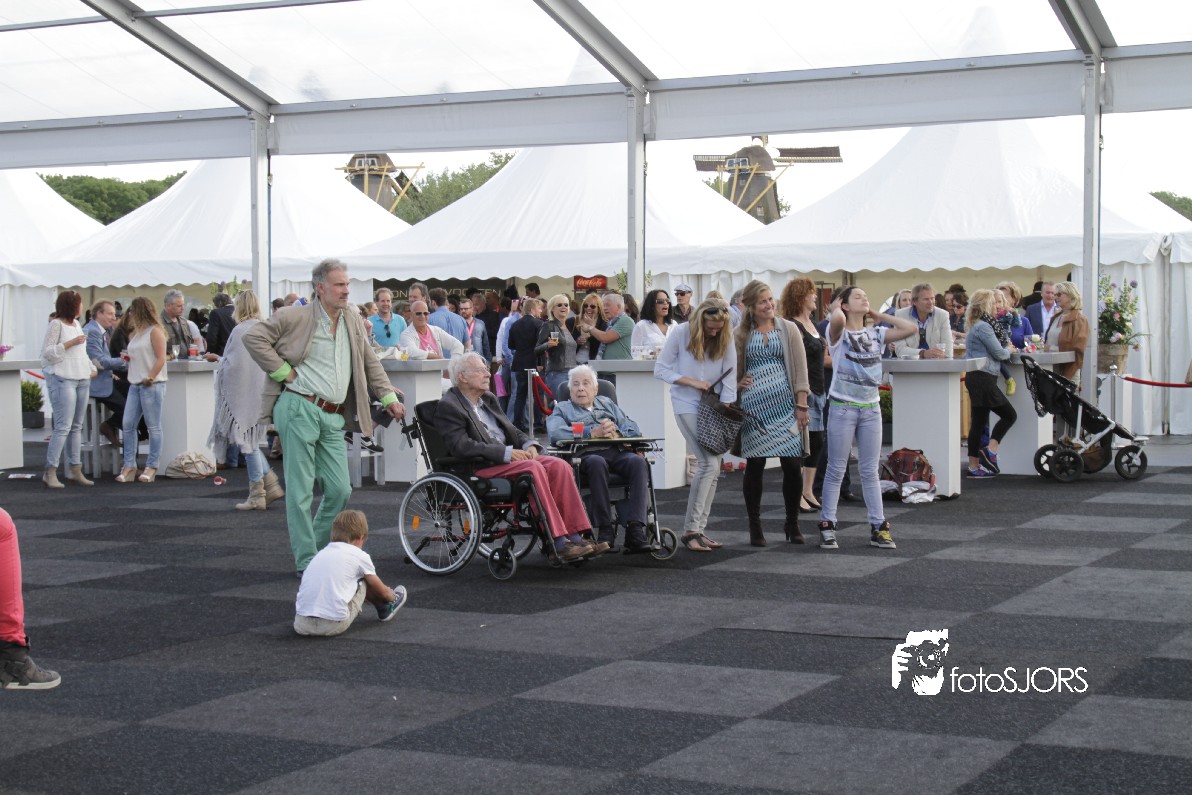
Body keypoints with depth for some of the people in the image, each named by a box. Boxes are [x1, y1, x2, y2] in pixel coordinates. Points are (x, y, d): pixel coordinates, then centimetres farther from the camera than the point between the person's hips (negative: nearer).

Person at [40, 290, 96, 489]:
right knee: (63, 426, -12)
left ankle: (75, 468, 14)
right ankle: (50, 472, -10)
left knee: (77, 426, 10)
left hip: (82, 379, 8)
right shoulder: (56, 325, -7)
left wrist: (92, 367, 12)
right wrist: (69, 343, -17)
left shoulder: (77, 324, 16)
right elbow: (47, 352, -11)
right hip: (62, 380, -8)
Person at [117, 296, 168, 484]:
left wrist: (149, 378, -16)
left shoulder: (155, 331, -5)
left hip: (152, 385, -8)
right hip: (135, 384, 8)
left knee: (153, 426, -3)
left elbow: (160, 359, -11)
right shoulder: (135, 334, 20)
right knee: (128, 425, 3)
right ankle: (129, 466, 6)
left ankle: (152, 467, 1)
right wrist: (126, 358, 7)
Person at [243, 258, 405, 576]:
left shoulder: (352, 323, 15)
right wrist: (283, 371, -11)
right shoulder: (297, 317, -6)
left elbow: (370, 363, 25)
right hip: (300, 409, -6)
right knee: (301, 490, -2)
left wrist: (388, 396, 18)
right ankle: (306, 563, 4)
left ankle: (317, 549, 22)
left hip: (334, 417, 6)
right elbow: (253, 337, -10)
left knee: (340, 490, 3)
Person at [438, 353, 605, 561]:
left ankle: (575, 537, -22)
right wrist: (507, 453, -20)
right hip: (480, 467, -8)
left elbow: (511, 430, 24)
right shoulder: (448, 406, -5)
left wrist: (528, 445, 0)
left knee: (559, 465, -16)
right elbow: (461, 447, -18)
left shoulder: (488, 399, 21)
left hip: (509, 457, 8)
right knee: (534, 469, -31)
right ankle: (559, 543, -32)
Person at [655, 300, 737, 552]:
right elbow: (661, 369, -7)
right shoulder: (681, 333, -10)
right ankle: (690, 530, -12)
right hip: (687, 405, -4)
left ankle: (699, 530, 11)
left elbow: (729, 382, -4)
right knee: (709, 463, -17)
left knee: (713, 467, 3)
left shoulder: (726, 342, -3)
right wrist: (692, 382, -15)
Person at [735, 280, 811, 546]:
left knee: (792, 465, -3)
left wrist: (802, 405, -3)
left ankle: (792, 524, 13)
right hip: (754, 407, 0)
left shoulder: (788, 329, 7)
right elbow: (733, 371, 16)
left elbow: (800, 368, 4)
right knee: (754, 466, 1)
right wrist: (738, 384, -6)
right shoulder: (740, 335, 8)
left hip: (784, 404, 0)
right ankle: (755, 526, 11)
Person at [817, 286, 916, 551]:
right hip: (843, 407, -4)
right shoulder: (838, 333, -4)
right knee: (836, 470, 1)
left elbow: (911, 328, 1)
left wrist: (879, 315, 7)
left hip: (870, 408, 4)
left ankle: (878, 527, 11)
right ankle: (827, 526, 7)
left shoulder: (876, 335, 11)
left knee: (870, 471, 8)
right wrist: (836, 308, -5)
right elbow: (838, 319, -28)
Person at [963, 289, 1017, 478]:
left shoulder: (976, 326, 19)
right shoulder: (983, 327, -13)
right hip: (983, 378, -10)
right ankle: (990, 451, -6)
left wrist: (1005, 349, 8)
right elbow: (999, 353, -13)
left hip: (975, 377, 10)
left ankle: (974, 467, 9)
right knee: (1009, 414, -5)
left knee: (979, 422, 9)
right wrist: (1008, 350, 7)